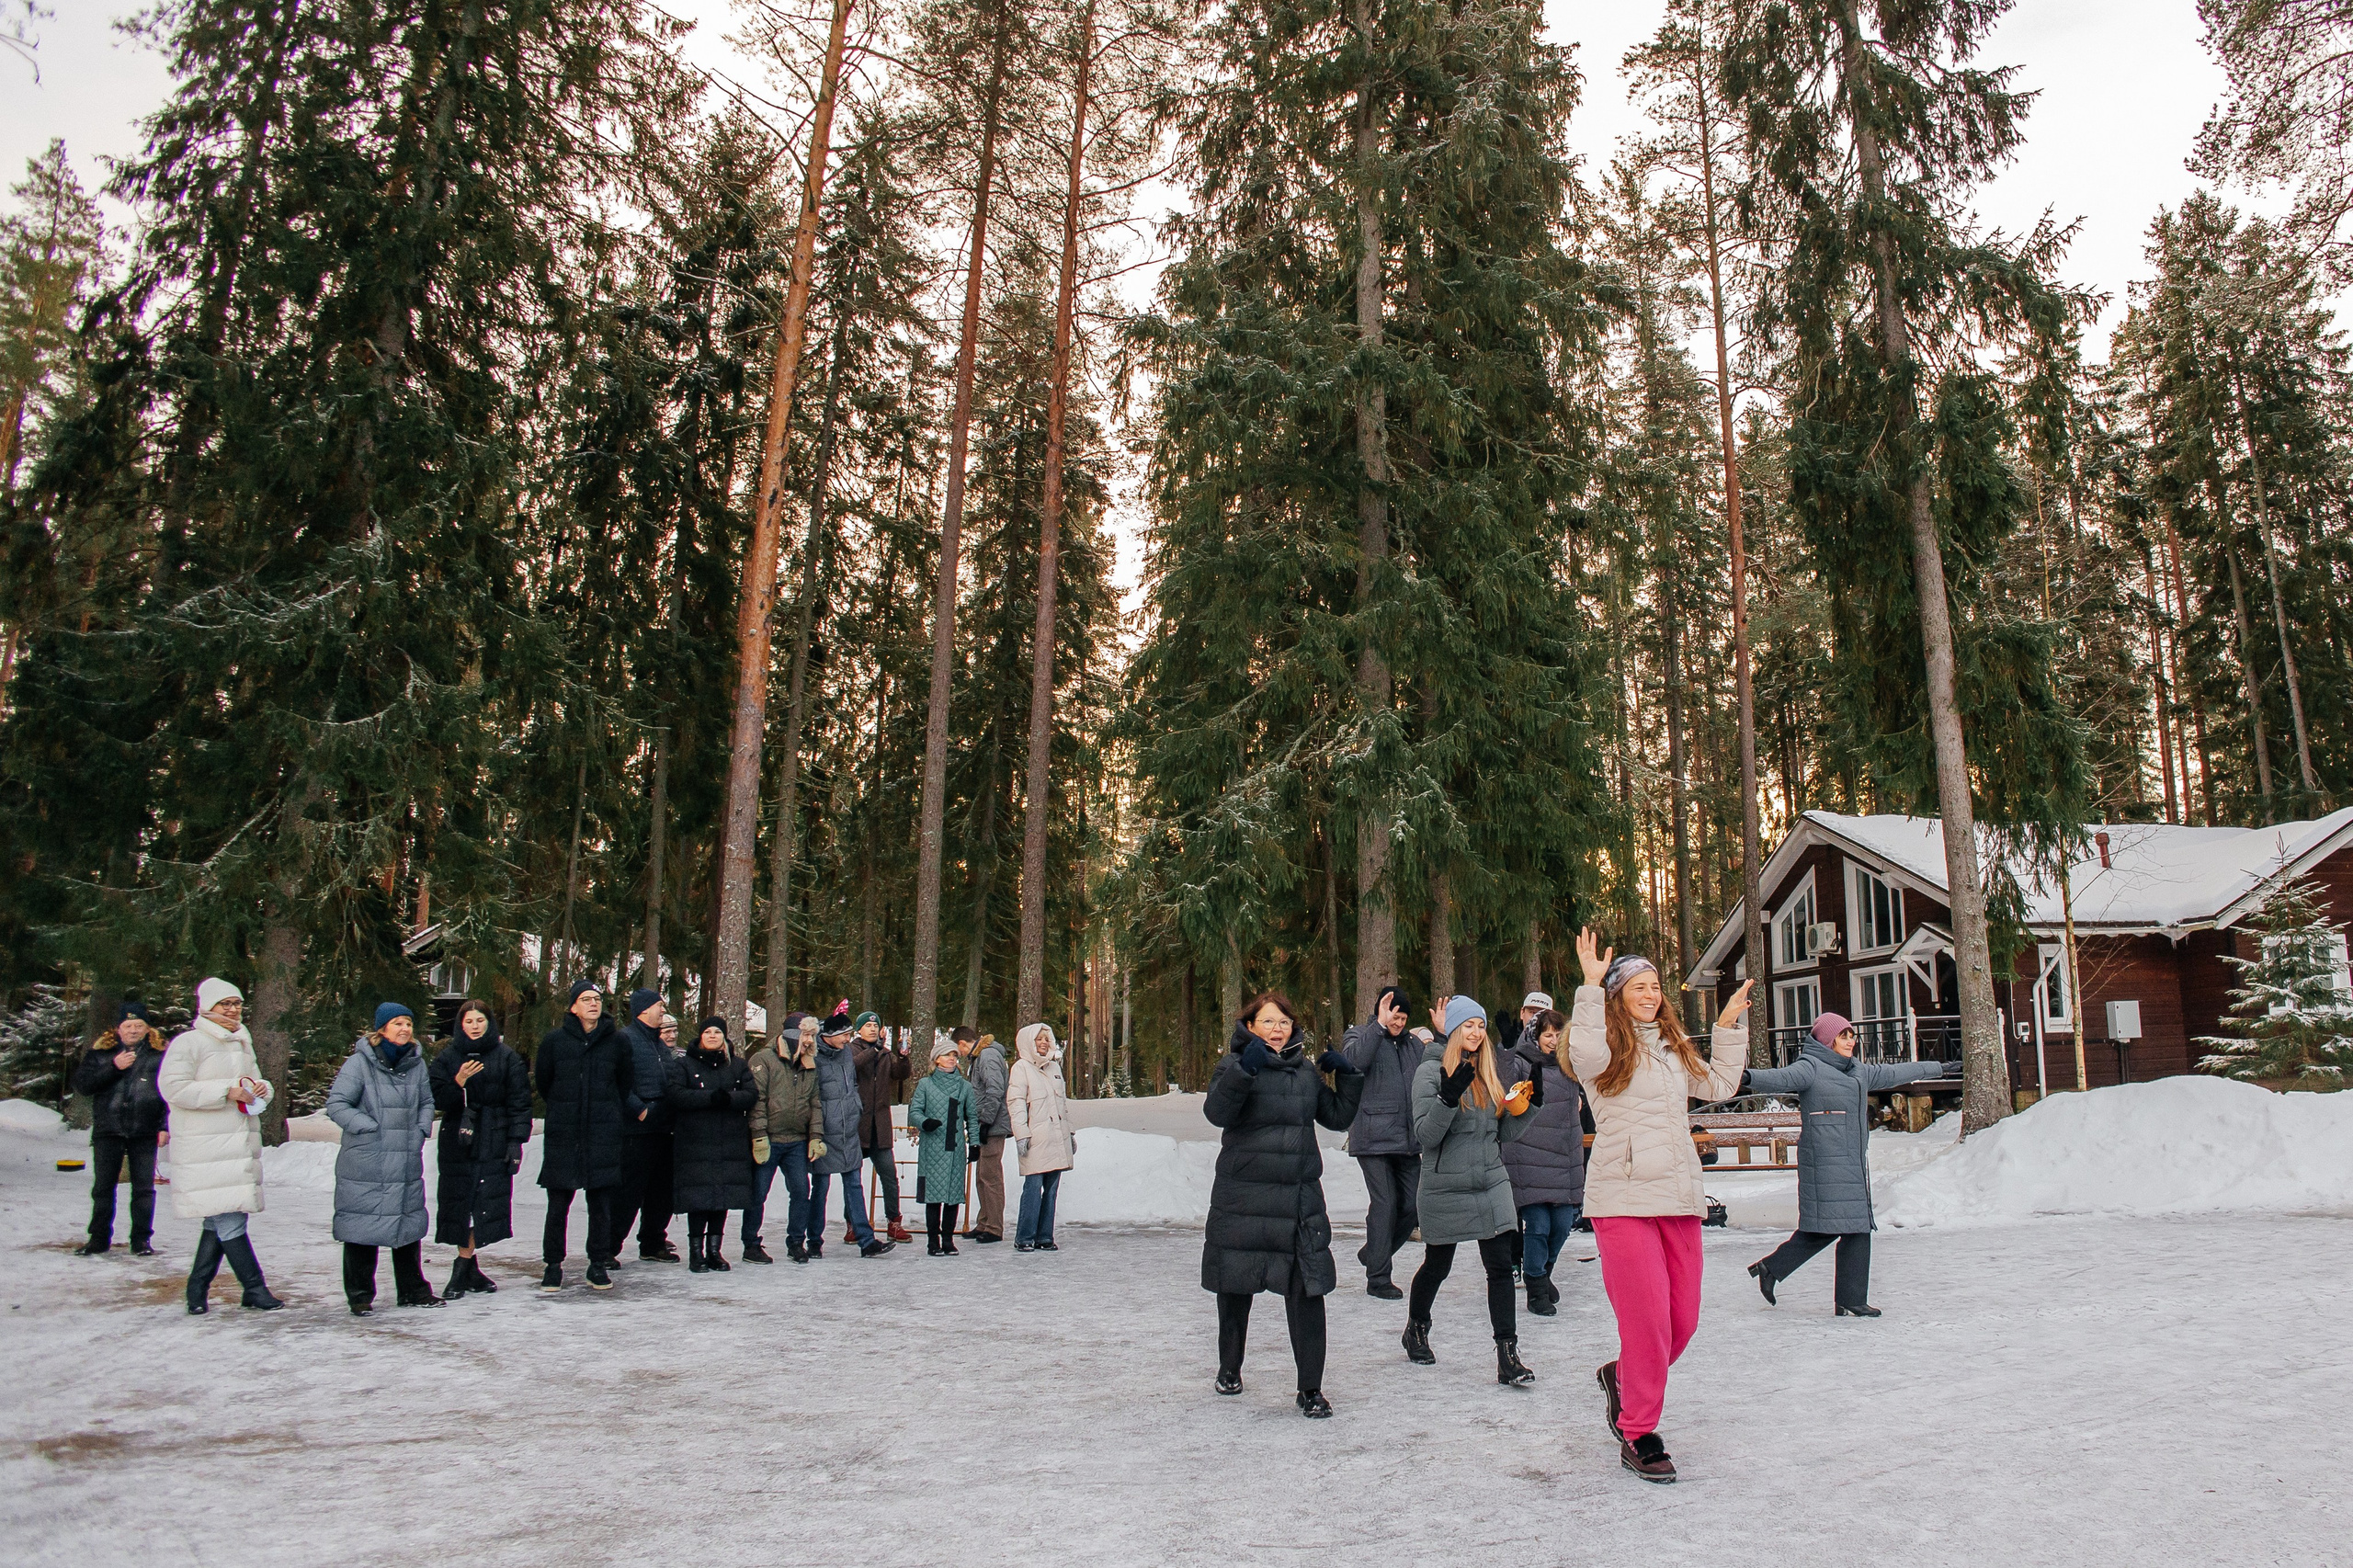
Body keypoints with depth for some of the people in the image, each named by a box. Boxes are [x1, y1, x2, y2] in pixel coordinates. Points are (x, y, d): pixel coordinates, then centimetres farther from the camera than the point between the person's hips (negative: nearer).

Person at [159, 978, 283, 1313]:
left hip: (240, 1144, 8)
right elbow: (172, 1087, -15)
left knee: (220, 1220, 9)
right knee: (229, 1219, -9)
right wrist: (226, 1092, -18)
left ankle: (197, 1289, 19)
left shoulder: (242, 1043, 19)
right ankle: (255, 1289, -5)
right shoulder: (188, 1043, -5)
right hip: (205, 1147, -8)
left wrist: (262, 1088, 4)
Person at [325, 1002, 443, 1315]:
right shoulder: (359, 1063, -9)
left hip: (407, 1164, 5)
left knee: (409, 1225, 11)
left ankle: (412, 1290, 23)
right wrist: (371, 1128, -15)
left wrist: (421, 1129, 4)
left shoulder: (416, 1063, 9)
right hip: (364, 1165, -5)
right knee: (362, 1228, 1)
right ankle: (360, 1295, 14)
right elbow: (337, 1104, -11)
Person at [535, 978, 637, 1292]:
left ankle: (599, 1264, 14)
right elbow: (542, 1082, 13)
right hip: (563, 1135, -1)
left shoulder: (617, 1041, 3)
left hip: (605, 1135, 1)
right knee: (558, 1204, 1)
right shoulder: (554, 1040, 1)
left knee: (602, 1203, 4)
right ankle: (553, 1265, 13)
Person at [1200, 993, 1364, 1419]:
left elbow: (1337, 1117, 21)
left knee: (1307, 1292, -5)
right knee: (1235, 1288, 12)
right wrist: (1244, 1070, -33)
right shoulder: (1237, 1066, -3)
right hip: (1243, 1200, -3)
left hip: (1301, 1200, 3)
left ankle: (1310, 1389, 5)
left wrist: (1347, 1075, 7)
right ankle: (1229, 1368, 35)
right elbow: (1216, 1112, -21)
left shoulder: (1307, 1071, 12)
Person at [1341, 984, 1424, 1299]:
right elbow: (1354, 1059, -21)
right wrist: (1380, 1025, -25)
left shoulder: (1413, 1044, 18)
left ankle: (1374, 1253, 28)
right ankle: (1378, 1279, 4)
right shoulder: (1360, 1035, 1)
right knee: (1385, 1205, -8)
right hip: (1374, 1138, -6)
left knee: (1413, 1205, 5)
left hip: (1407, 1140, 6)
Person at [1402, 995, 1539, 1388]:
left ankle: (1508, 1356, -3)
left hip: (1492, 1184, 4)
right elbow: (1425, 1135, -16)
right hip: (1445, 1188, -4)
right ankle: (1416, 1329, 37)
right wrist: (1450, 1096, -28)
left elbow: (1505, 1133, 14)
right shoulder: (1431, 1072, -8)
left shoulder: (1488, 1074, 10)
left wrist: (1523, 1104, -3)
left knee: (1500, 1266, -5)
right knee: (1437, 1266, 11)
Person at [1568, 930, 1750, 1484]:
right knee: (1648, 1319, -8)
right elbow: (1585, 1055, -26)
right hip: (1623, 1199, -7)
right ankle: (1637, 1437, 7)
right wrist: (1591, 986, -21)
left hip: (1679, 1198, 7)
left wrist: (1730, 1027, 19)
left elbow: (1719, 1085, 21)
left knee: (1683, 1319, 8)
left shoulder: (1674, 1049, 19)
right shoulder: (1610, 1049, -3)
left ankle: (1621, 1376, 35)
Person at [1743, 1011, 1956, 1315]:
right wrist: (1748, 1079, -47)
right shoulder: (1810, 1068, -7)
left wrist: (1939, 1068, 45)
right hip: (1826, 1162, -9)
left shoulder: (1858, 1072, 20)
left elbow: (1893, 1072, 33)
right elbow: (1781, 1078, -25)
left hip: (1853, 1162, 9)